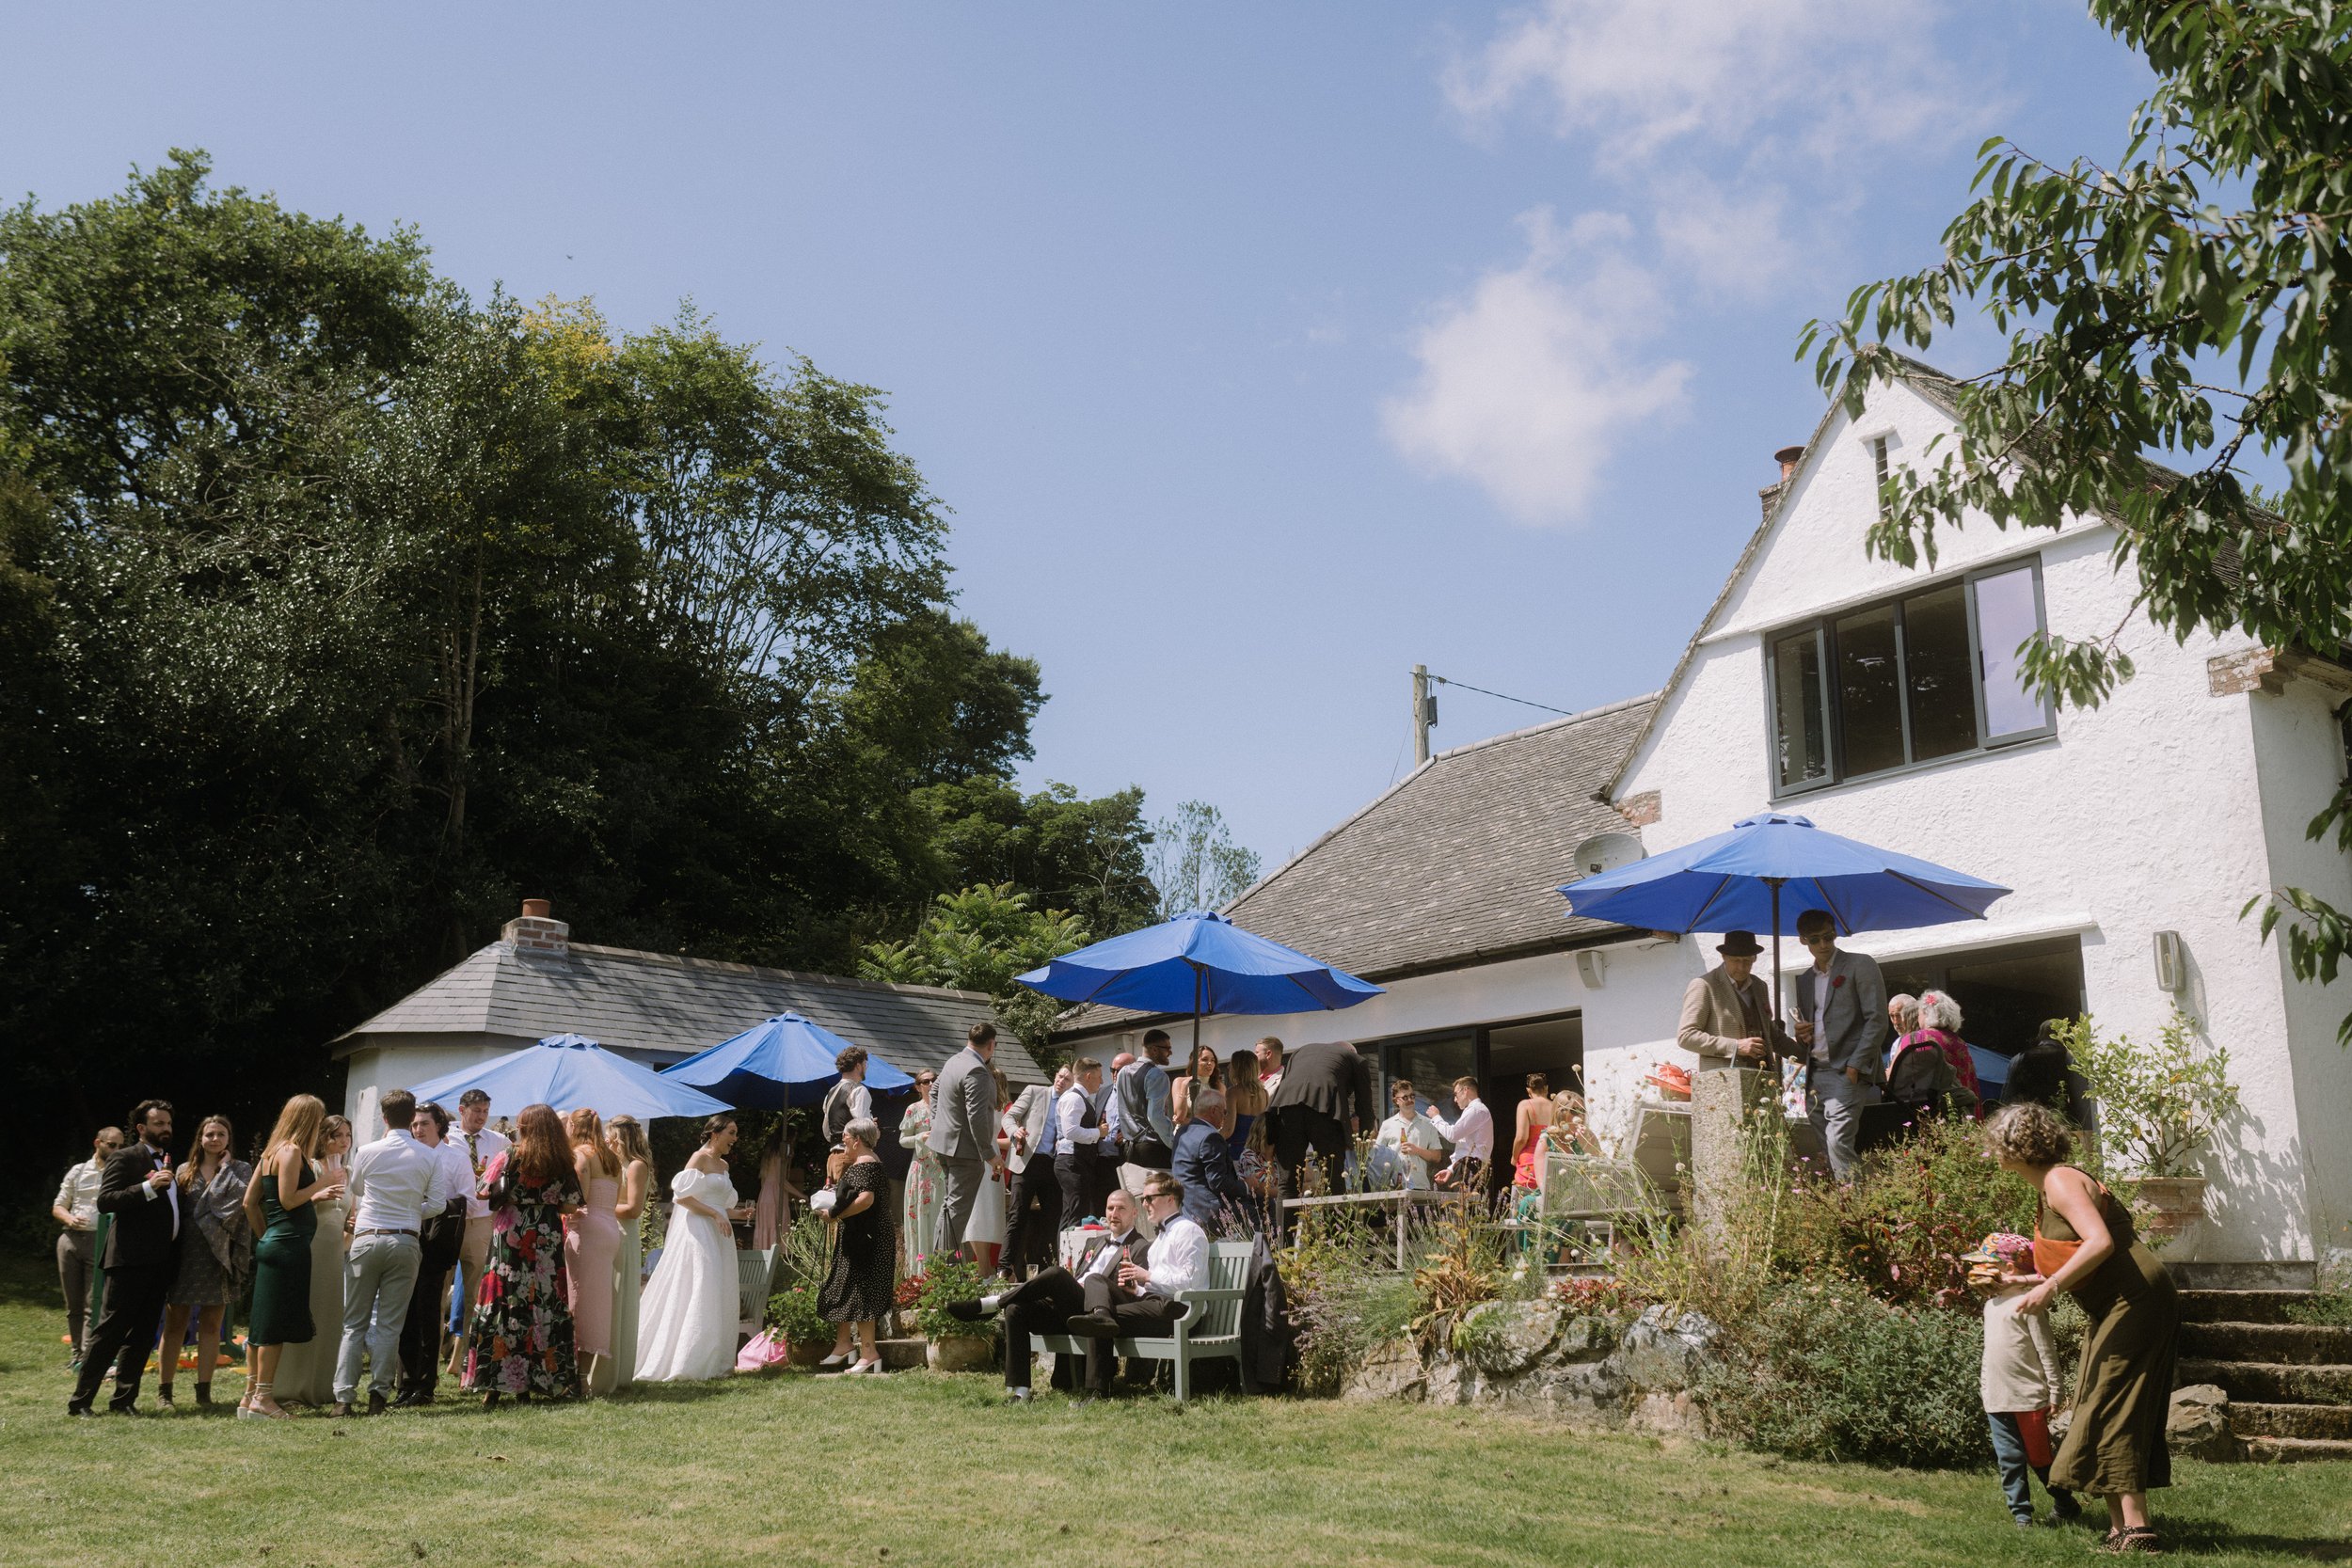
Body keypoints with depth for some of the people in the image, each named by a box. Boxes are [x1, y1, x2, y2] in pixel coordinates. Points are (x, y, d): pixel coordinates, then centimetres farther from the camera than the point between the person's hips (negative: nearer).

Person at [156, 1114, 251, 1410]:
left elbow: (240, 1196, -13)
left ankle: (204, 1390, 9)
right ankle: (164, 1388, 10)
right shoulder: (185, 1172, 10)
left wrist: (224, 1166, -2)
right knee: (175, 1323, 3)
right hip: (185, 1251, 1)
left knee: (211, 1325, 3)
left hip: (219, 1254, -1)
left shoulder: (240, 1170, 7)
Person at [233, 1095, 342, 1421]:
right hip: (289, 1245, -10)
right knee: (275, 1324, -5)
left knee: (262, 1324, 13)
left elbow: (250, 1202, 16)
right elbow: (287, 1200, -18)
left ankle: (252, 1394, 18)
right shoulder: (292, 1151, -12)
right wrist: (322, 1183, -9)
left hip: (272, 1244, 10)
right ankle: (262, 1397, -2)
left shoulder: (271, 1153, 15)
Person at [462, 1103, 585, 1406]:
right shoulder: (562, 1163, 0)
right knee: (543, 1305, 7)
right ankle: (529, 1384, 10)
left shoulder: (510, 1157, -6)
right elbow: (570, 1205, 2)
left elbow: (484, 1191, -4)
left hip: (509, 1236, -2)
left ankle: (494, 1386, 1)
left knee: (503, 1305, 2)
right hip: (548, 1241, 2)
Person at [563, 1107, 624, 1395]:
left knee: (582, 1298, -7)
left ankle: (581, 1373, -10)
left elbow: (578, 1198, -16)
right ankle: (594, 1371, 10)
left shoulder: (580, 1154, -4)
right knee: (599, 1300, 9)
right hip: (611, 1229, 8)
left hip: (587, 1229, -8)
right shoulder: (610, 1158, 19)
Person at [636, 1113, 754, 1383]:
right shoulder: (700, 1158, -8)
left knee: (717, 1300, 8)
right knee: (696, 1296, -9)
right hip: (698, 1232, -9)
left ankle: (712, 1362, 13)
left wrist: (736, 1214, 6)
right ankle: (681, 1363, -4)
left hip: (718, 1236, 9)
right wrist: (715, 1214, -19)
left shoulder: (723, 1165, 18)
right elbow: (682, 1196, -17)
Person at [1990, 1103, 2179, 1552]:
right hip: (2116, 1309, 10)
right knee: (2103, 1410, 9)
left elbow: (2100, 1243, -26)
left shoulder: (2061, 1182, -13)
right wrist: (2027, 1279, 28)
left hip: (2136, 1303, -10)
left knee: (2110, 1410, -12)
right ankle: (2120, 1528, 12)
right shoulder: (2049, 1189, 17)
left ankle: (2137, 1528, -13)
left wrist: (2050, 1287, -26)